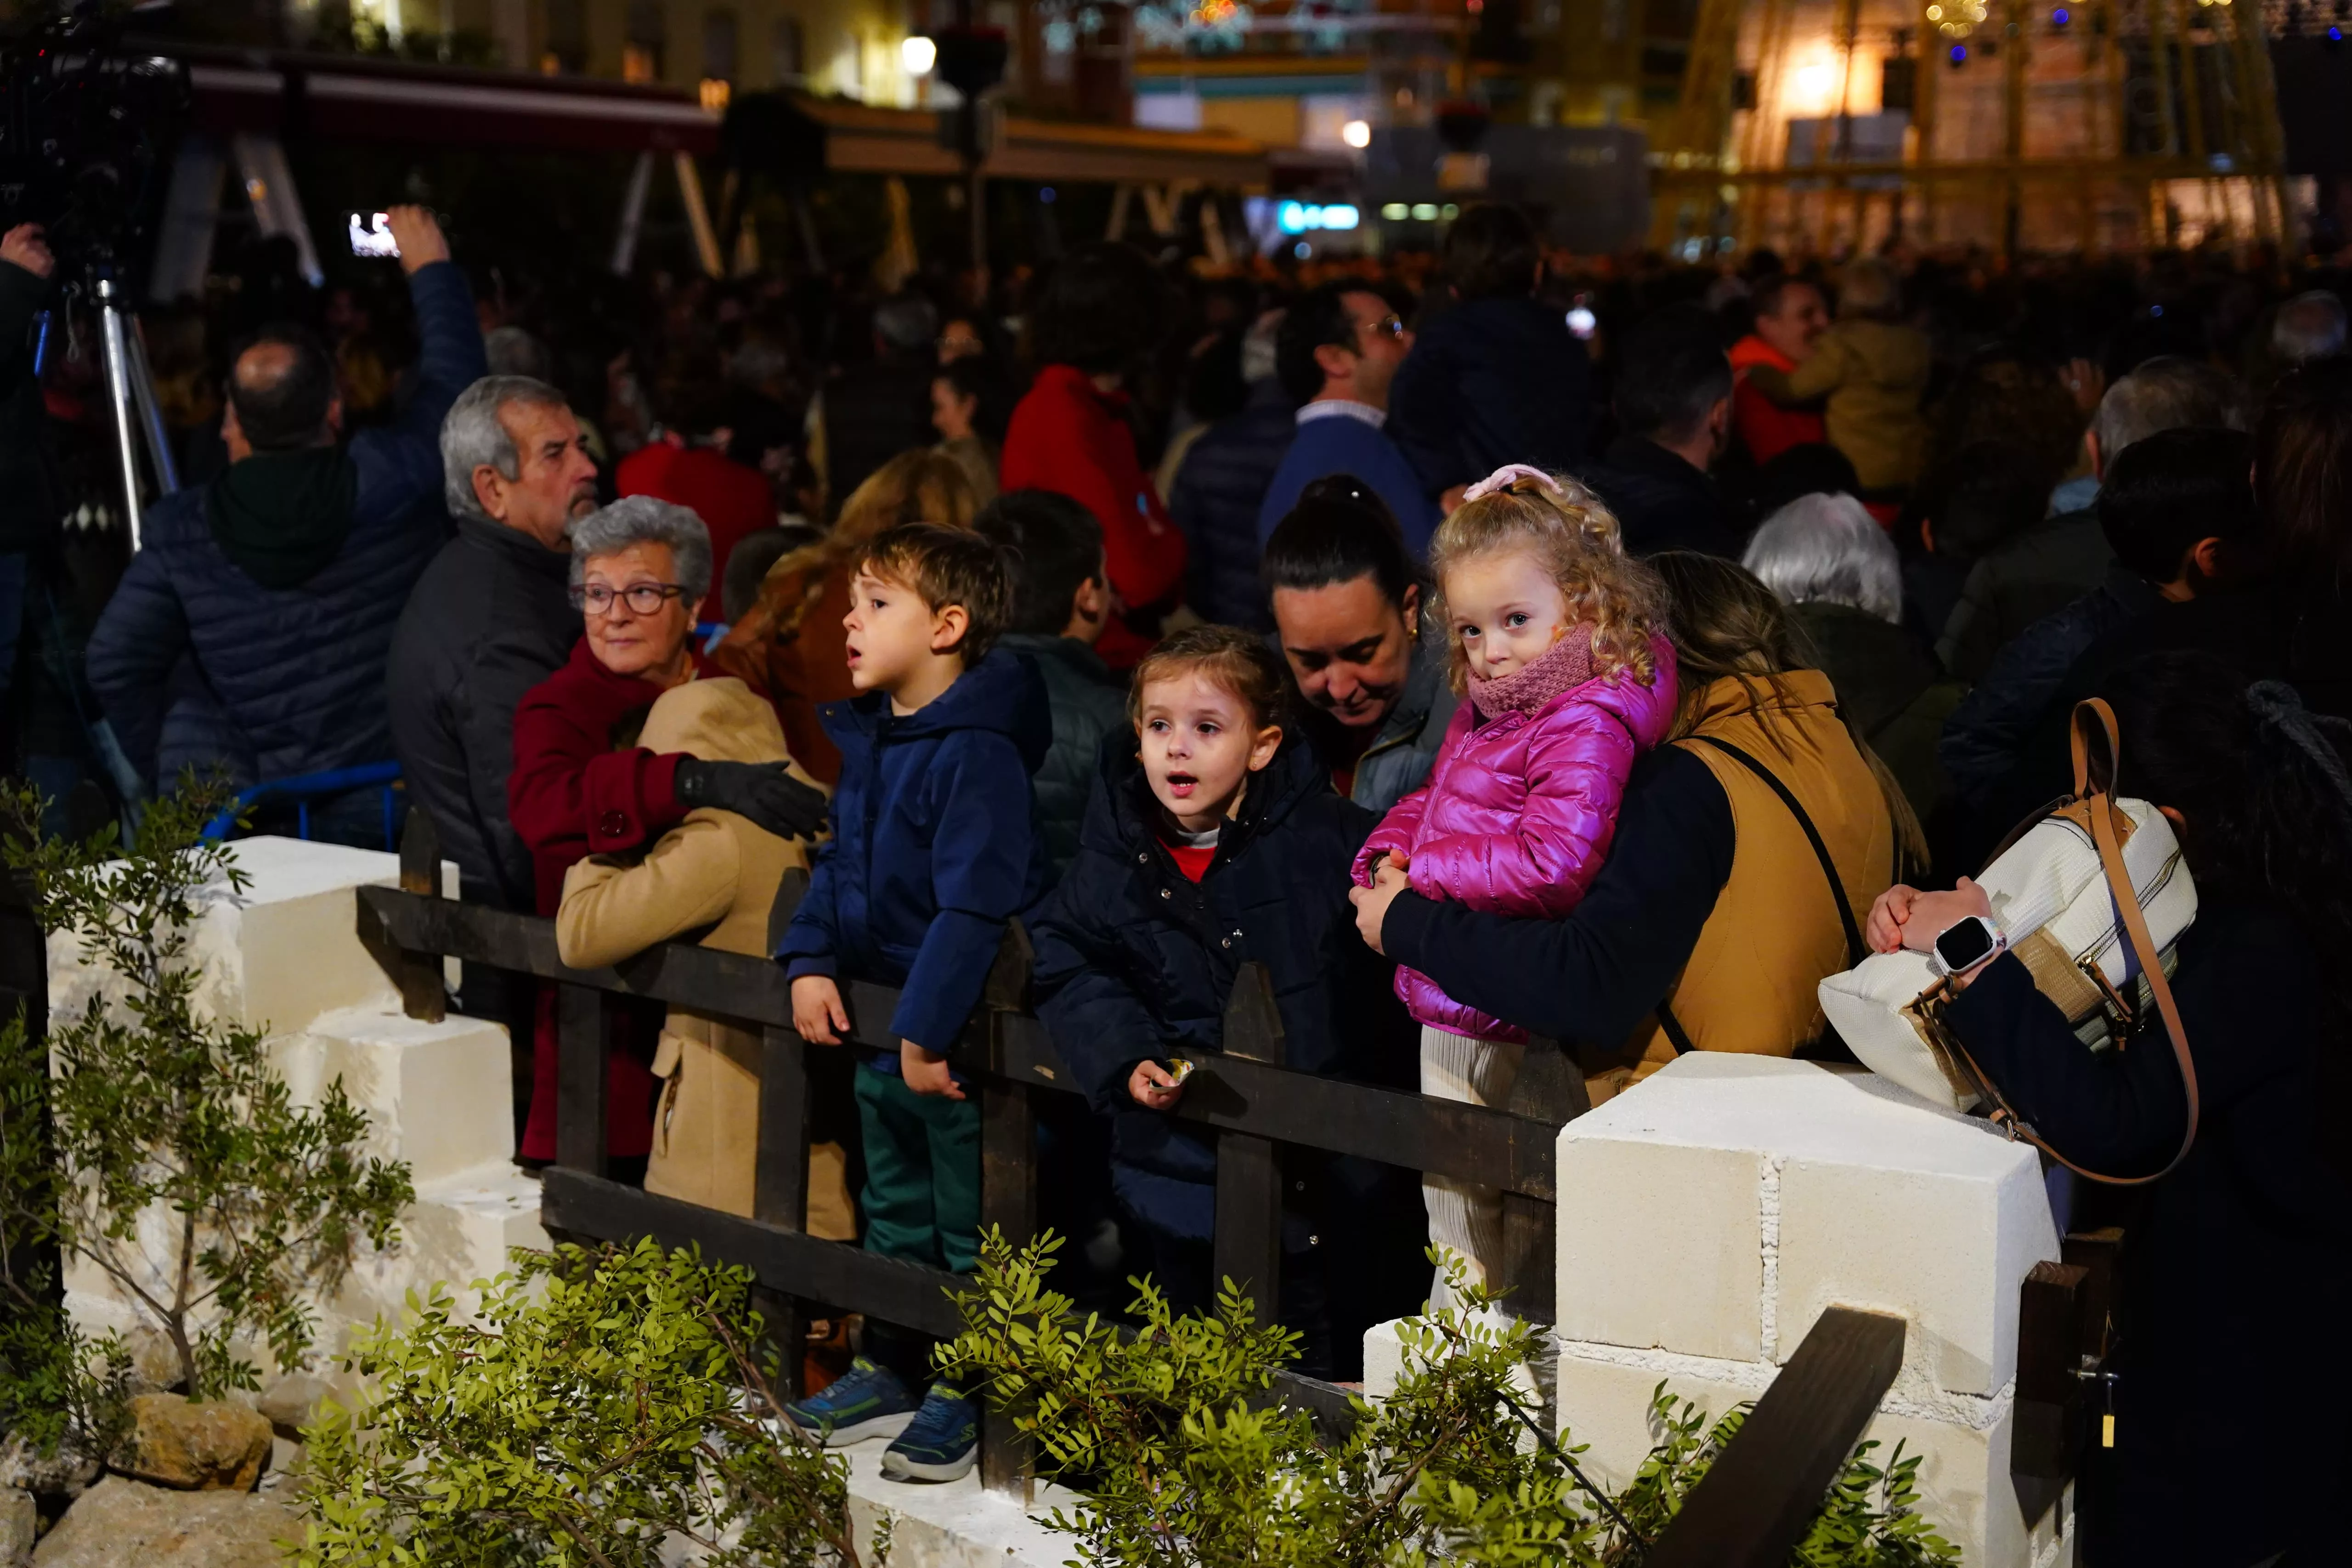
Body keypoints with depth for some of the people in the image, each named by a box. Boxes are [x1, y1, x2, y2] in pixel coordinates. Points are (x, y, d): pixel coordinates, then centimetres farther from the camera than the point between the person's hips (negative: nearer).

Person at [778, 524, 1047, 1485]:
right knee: (893, 1211, 22)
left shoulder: (979, 752, -22)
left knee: (970, 1227, 5)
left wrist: (926, 1030, -27)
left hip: (957, 1039, -9)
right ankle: (890, 1370, 37)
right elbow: (837, 860, 14)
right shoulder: (868, 738, 6)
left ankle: (969, 1400, 18)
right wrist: (808, 962, -1)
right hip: (880, 1027, 9)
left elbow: (973, 907, -26)